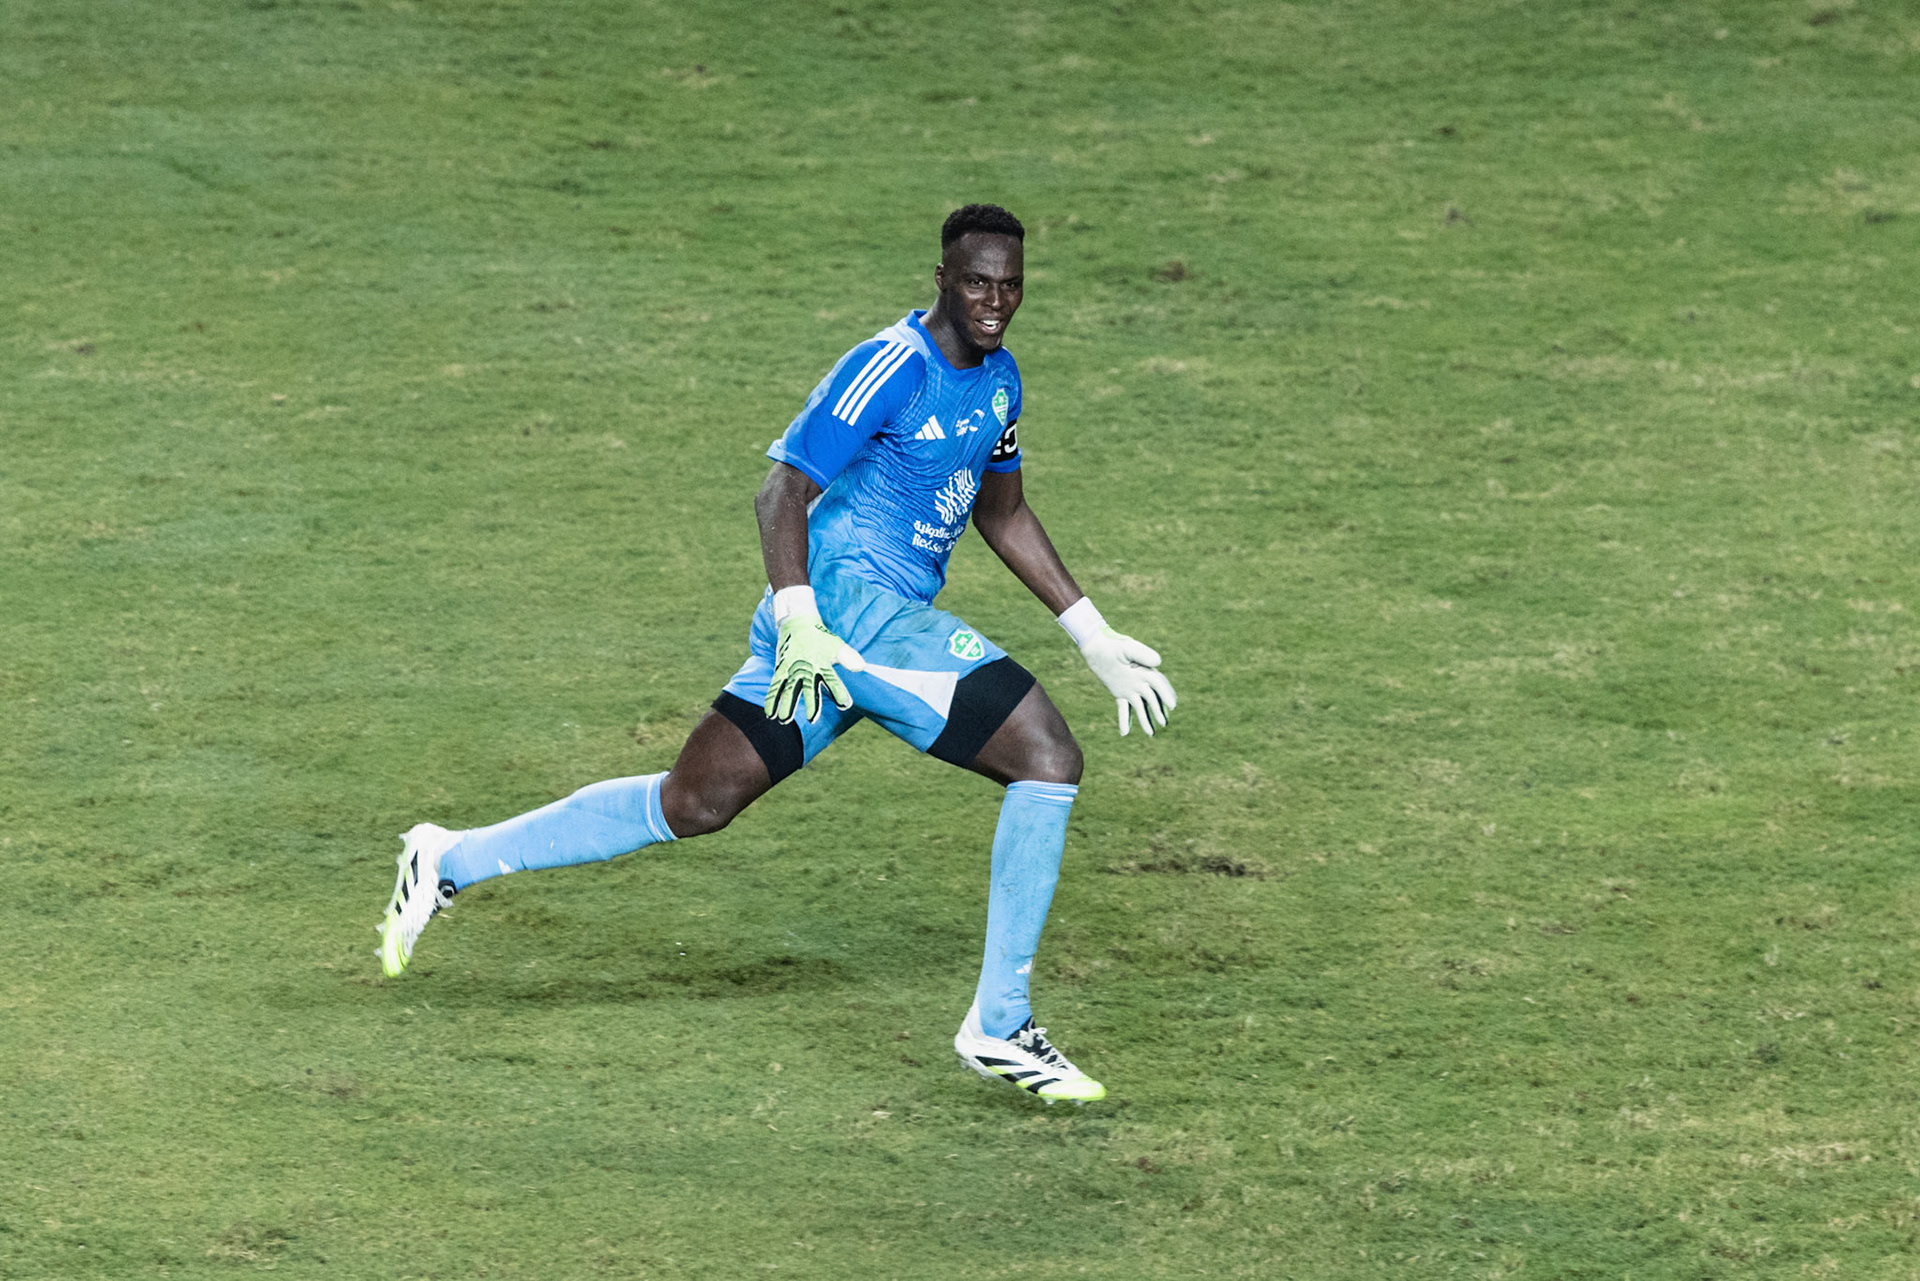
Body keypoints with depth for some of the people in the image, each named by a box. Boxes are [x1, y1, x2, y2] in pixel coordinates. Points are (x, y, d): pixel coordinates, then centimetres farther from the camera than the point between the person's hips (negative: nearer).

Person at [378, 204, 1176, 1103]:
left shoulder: (996, 377, 16)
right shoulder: (892, 369, -14)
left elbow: (1003, 515, 28)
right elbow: (782, 494, -16)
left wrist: (1093, 638, 25)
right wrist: (799, 625, -27)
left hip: (888, 617, 9)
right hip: (848, 600, -9)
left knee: (692, 804, 13)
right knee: (1049, 759, -14)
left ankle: (454, 861, 20)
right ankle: (998, 1027, -11)